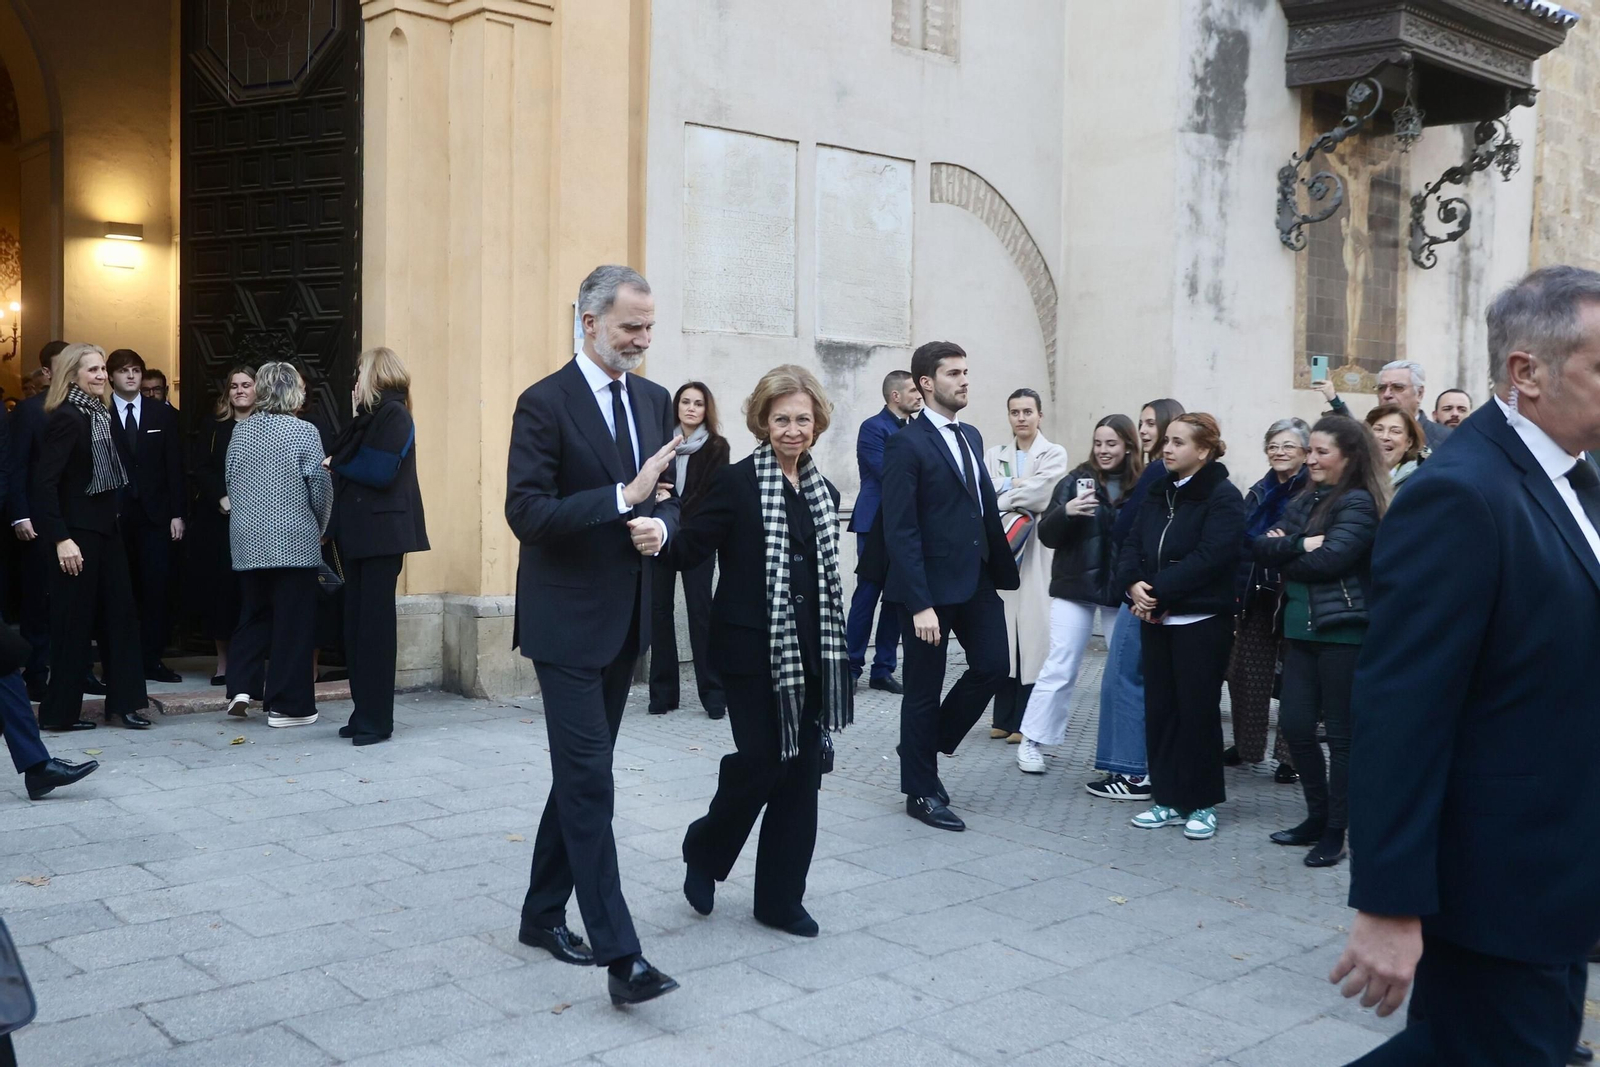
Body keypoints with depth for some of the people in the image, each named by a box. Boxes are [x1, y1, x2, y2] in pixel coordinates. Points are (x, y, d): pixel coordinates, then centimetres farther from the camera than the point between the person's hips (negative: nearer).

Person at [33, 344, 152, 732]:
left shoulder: (100, 414, 10)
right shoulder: (65, 417, -14)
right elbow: (45, 483, -18)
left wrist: (113, 517, 8)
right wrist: (61, 539, -23)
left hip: (105, 528, 8)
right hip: (77, 532, -8)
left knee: (121, 612, 9)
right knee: (74, 620, 0)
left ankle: (124, 701, 17)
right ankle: (61, 711, 12)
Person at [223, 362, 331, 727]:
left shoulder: (241, 430, 7)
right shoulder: (303, 431, -8)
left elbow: (231, 481, 12)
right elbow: (321, 487, -8)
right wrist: (319, 529, 9)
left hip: (248, 539, 5)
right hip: (294, 540, -5)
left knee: (253, 614, 17)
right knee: (291, 619, 1)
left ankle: (242, 686, 7)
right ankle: (287, 705, 4)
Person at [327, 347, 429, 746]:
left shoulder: (394, 415, -9)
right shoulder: (369, 416, 17)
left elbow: (380, 472, -17)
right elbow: (354, 463, 14)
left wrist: (336, 464, -5)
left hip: (381, 532, -8)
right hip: (359, 532, 8)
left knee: (374, 623, -5)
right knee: (356, 622, 8)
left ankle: (376, 718, 1)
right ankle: (364, 711, 14)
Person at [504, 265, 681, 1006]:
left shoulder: (655, 401, 9)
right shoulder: (545, 403, -11)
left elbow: (672, 498, 14)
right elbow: (525, 512, -19)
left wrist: (660, 525, -9)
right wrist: (622, 498, -25)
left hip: (626, 619, 7)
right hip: (567, 619, -7)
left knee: (580, 773, 16)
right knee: (589, 780, -7)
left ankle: (543, 915, 31)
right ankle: (619, 953, -4)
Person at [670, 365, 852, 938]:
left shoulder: (825, 492, 11)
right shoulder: (736, 482, -7)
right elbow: (692, 547, -17)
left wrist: (835, 649, 14)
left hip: (810, 652, 6)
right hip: (753, 649, -6)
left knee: (801, 772, 7)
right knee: (760, 761, -6)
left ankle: (781, 897, 19)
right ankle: (705, 850, 24)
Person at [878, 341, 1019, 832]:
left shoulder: (971, 437, 12)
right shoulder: (907, 445, -12)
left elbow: (986, 508, 12)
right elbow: (900, 531, -17)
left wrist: (1001, 571, 4)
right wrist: (919, 604, -21)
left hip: (977, 577, 7)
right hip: (931, 585, -7)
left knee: (992, 666, 7)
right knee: (924, 689, 5)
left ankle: (928, 743, 28)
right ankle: (921, 792, 20)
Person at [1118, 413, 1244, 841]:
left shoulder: (1223, 497, -10)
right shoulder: (1159, 494, 13)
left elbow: (1207, 559, -20)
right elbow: (1132, 545, 9)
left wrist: (1157, 589, -20)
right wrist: (1134, 584, -10)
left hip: (1201, 621, -7)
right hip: (1156, 618, 7)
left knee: (1198, 711, 1)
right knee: (1160, 709, 10)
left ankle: (1202, 804, 14)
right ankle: (1167, 799, 20)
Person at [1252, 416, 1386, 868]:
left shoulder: (1358, 503, -8)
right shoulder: (1305, 501, 14)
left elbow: (1329, 559, -20)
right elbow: (1262, 546, 4)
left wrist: (1283, 552, -5)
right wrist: (1300, 544, -14)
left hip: (1343, 630, -7)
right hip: (1301, 627, 7)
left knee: (1341, 733, 2)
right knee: (1295, 723, 8)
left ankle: (1335, 832, 13)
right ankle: (1317, 816, 25)